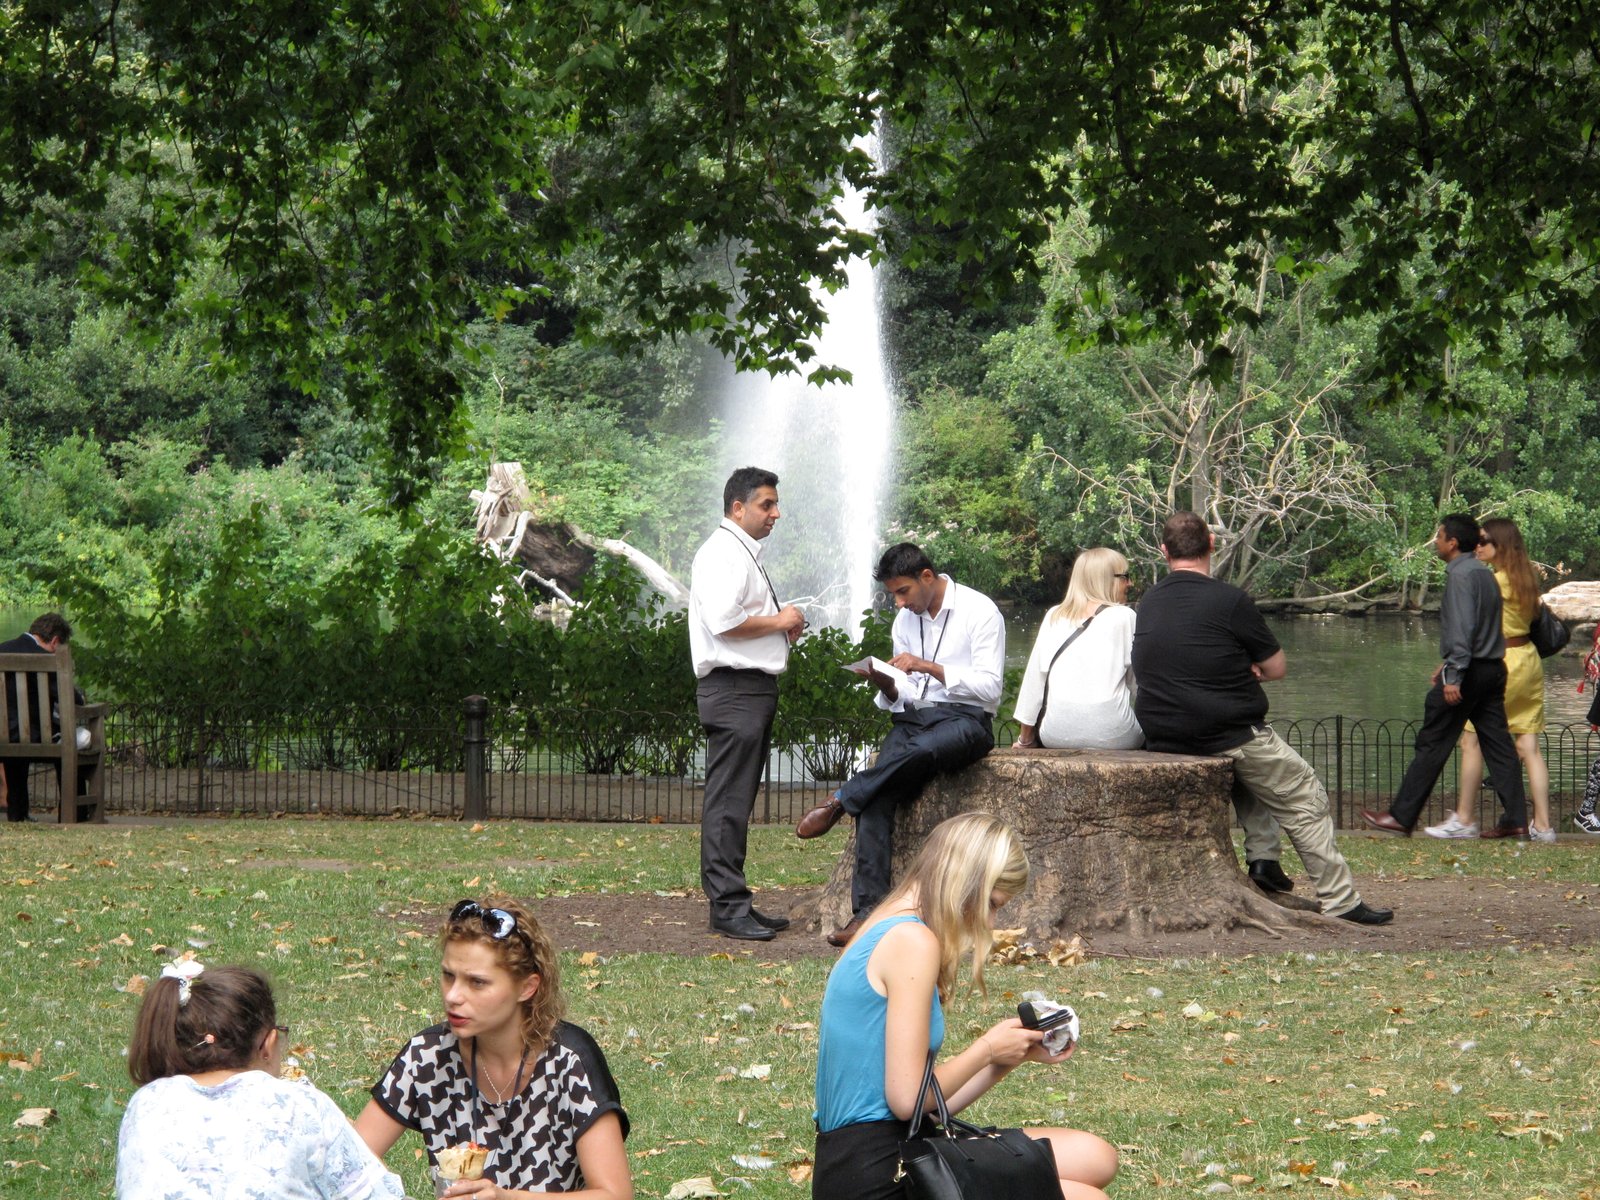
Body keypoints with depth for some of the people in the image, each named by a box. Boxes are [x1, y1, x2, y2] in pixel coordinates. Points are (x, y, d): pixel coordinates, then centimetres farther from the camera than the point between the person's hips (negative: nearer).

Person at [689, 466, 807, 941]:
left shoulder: (744, 554, 23)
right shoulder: (723, 553, -11)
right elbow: (723, 619, -23)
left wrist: (784, 626, 13)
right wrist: (778, 621, -11)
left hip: (754, 688, 11)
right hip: (733, 691, -11)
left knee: (737, 801, 12)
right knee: (728, 801, -10)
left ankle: (735, 903, 15)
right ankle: (727, 907, -11)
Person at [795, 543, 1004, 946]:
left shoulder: (979, 612, -3)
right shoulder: (905, 621, 16)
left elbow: (989, 688, -11)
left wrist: (928, 666, -17)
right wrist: (886, 686, -5)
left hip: (965, 720, -5)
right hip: (914, 718, 5)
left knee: (922, 749, -42)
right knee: (878, 795, -24)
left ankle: (840, 800, -24)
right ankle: (867, 910, -31)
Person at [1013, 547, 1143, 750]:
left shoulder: (1054, 616, 13)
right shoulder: (1124, 616, 5)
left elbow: (1034, 676, 14)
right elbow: (1134, 680, 9)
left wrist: (1025, 737, 20)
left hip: (1057, 734, 4)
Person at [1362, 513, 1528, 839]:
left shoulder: (1461, 575, -13)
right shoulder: (1483, 572, 16)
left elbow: (1462, 629, -22)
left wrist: (1454, 676, -25)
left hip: (1469, 671, -9)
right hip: (1493, 668, 9)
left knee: (1432, 744, -3)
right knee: (1497, 743, 7)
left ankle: (1402, 816, 2)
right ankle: (1515, 819, 4)